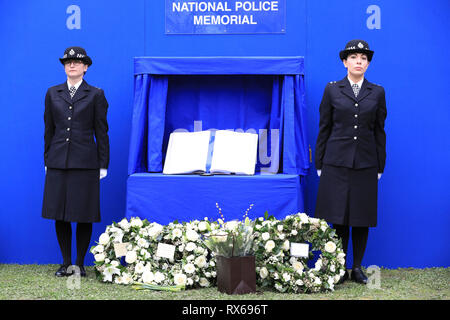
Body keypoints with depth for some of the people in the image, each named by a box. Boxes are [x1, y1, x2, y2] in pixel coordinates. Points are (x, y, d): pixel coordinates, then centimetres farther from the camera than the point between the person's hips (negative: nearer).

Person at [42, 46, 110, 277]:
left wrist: (103, 164, -1)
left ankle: (80, 263, 11)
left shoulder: (96, 95, 4)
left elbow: (101, 132, 3)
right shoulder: (53, 94, 11)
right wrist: (47, 160, 10)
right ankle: (66, 263, 15)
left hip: (85, 162, -2)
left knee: (84, 215, 0)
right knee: (60, 215, 4)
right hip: (58, 162, 3)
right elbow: (49, 130, 14)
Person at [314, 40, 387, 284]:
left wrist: (380, 166, 6)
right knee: (339, 218, 0)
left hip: (366, 163, 1)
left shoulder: (377, 93, 7)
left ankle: (357, 268, 15)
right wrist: (319, 163, 3)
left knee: (362, 219, 4)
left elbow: (379, 131, 9)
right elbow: (324, 128, 5)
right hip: (337, 162, -1)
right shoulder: (332, 90, 3)